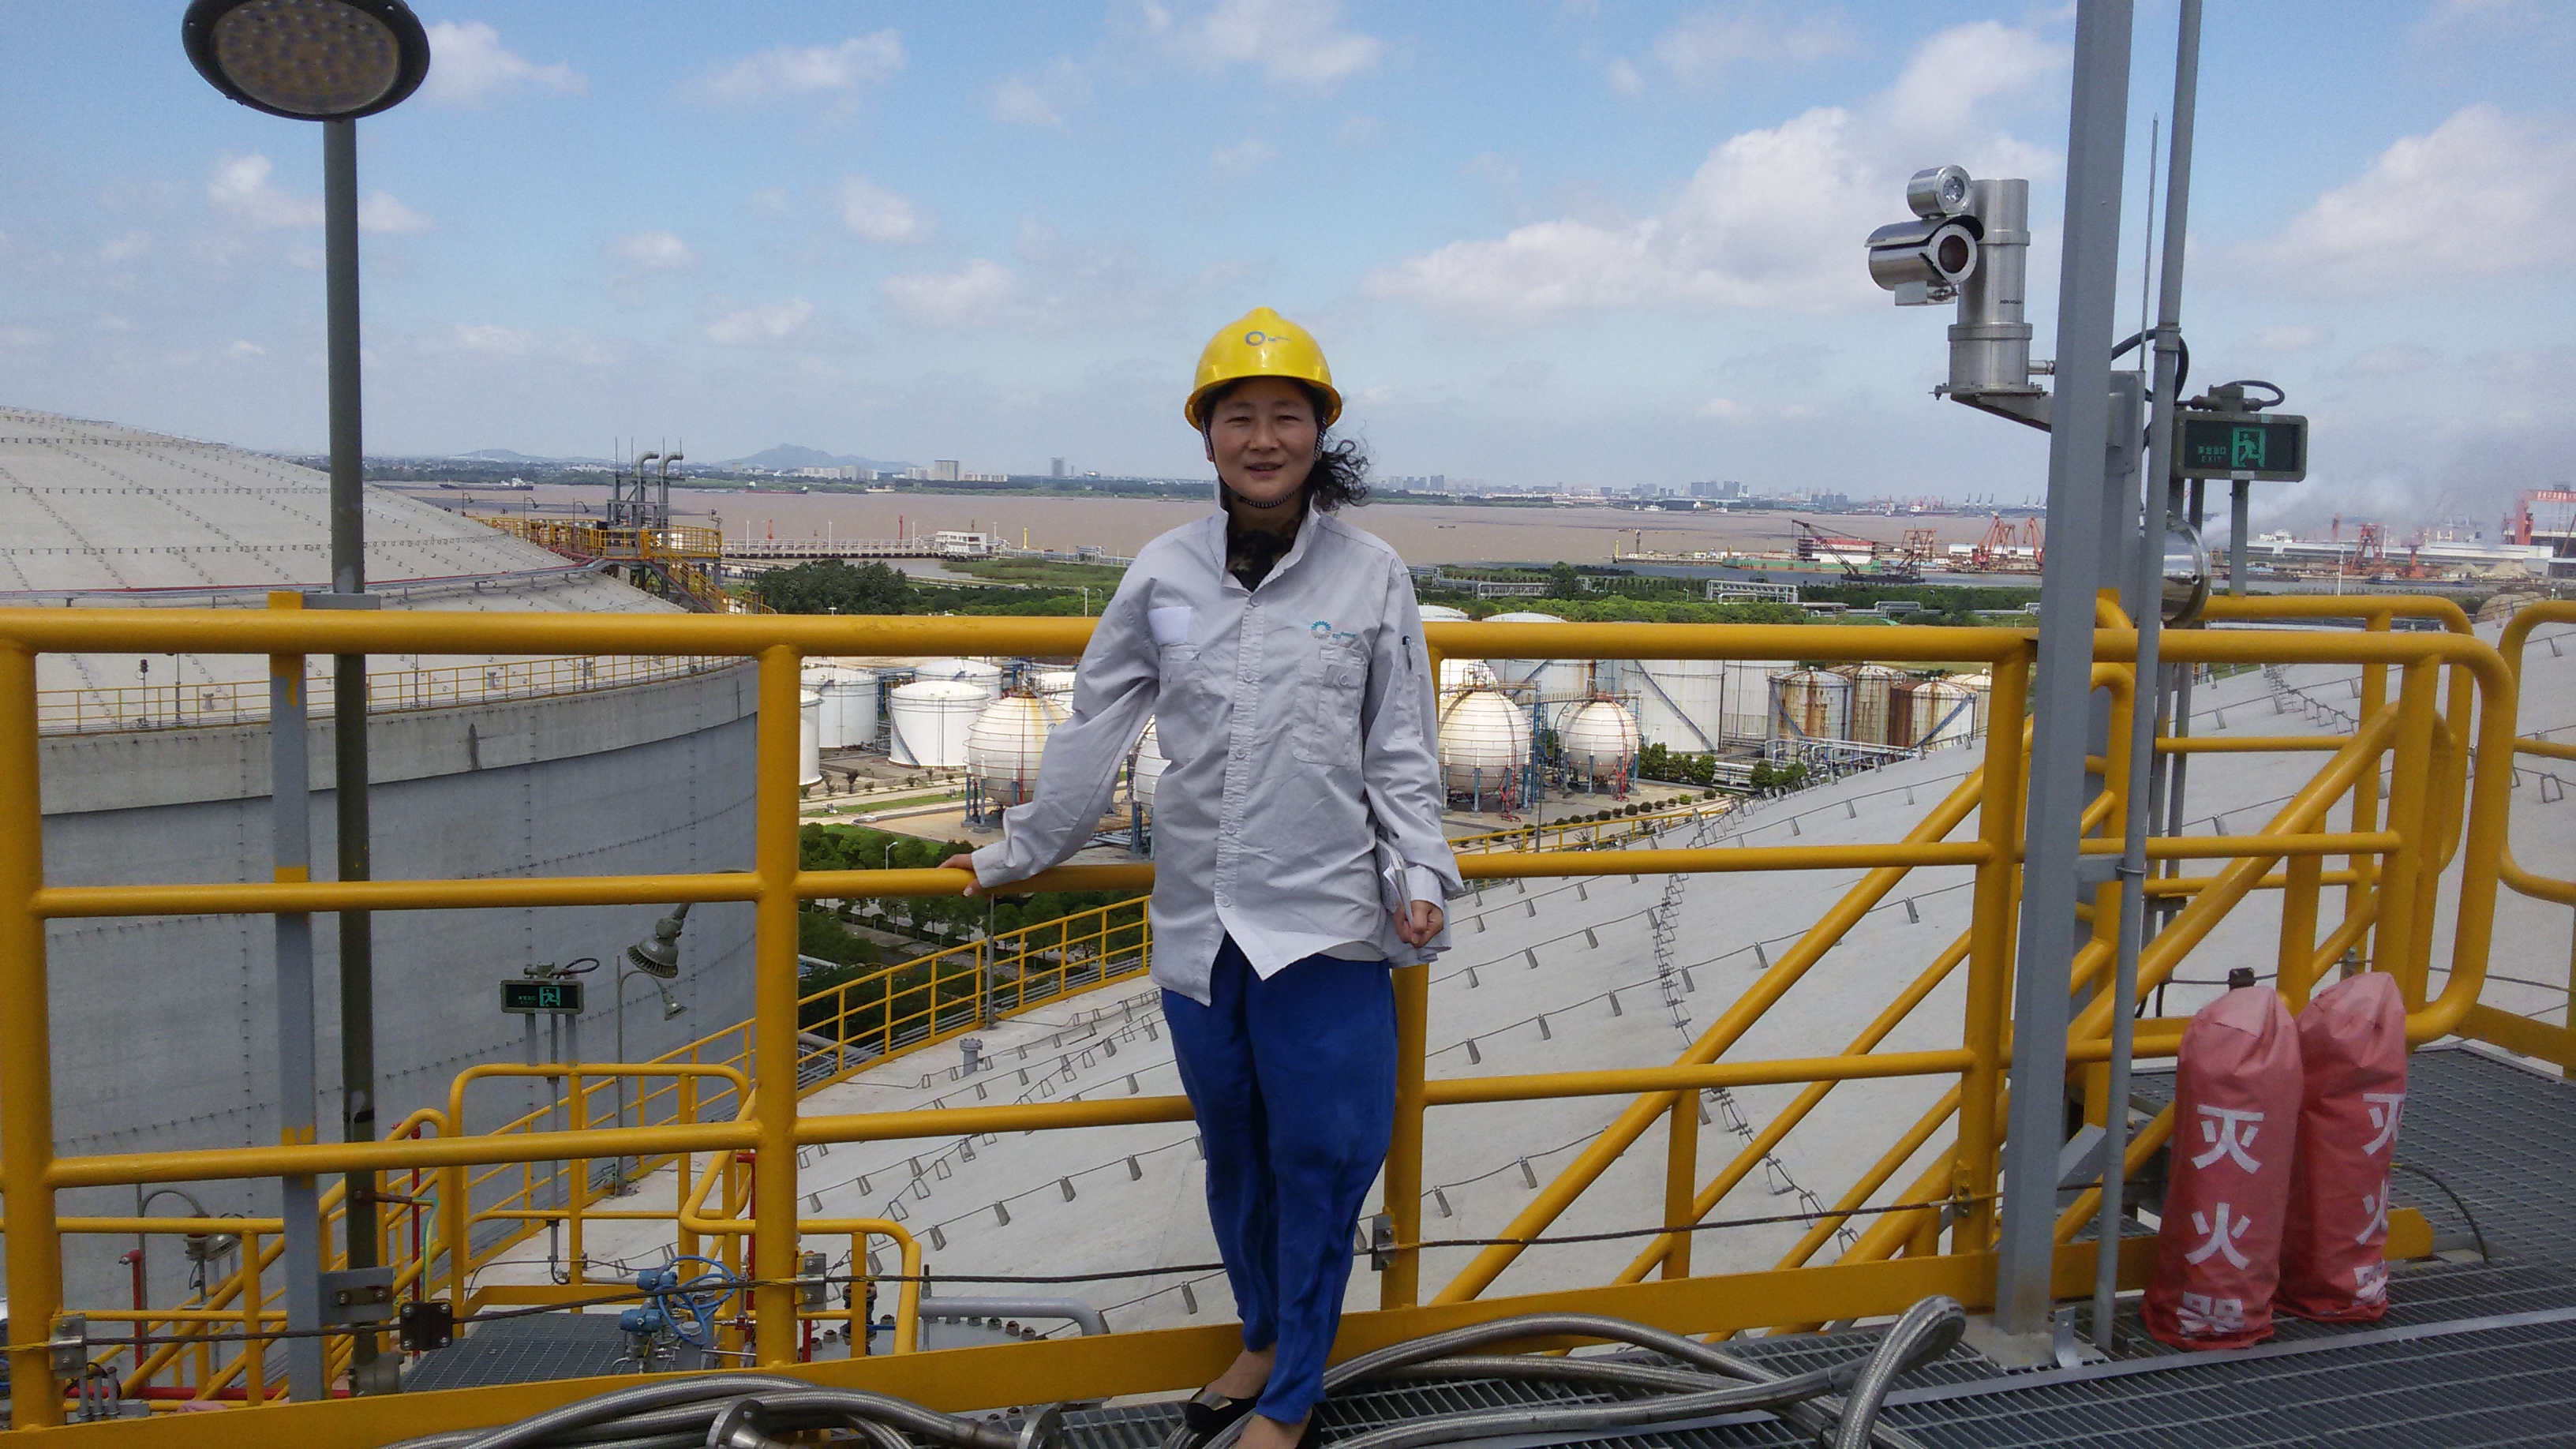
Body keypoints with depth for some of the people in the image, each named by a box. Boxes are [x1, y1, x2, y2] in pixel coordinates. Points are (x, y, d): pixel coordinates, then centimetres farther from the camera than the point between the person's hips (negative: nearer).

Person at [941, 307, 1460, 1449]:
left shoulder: (1372, 575, -2)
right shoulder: (1165, 572, 3)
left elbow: (1401, 749, 2)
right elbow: (1094, 728, 10)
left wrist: (1419, 877, -8)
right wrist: (1019, 853, 14)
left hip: (1325, 923, -2)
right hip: (1197, 920, 3)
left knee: (1319, 1157, 4)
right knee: (1233, 1152, 17)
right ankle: (1264, 1338, 41)